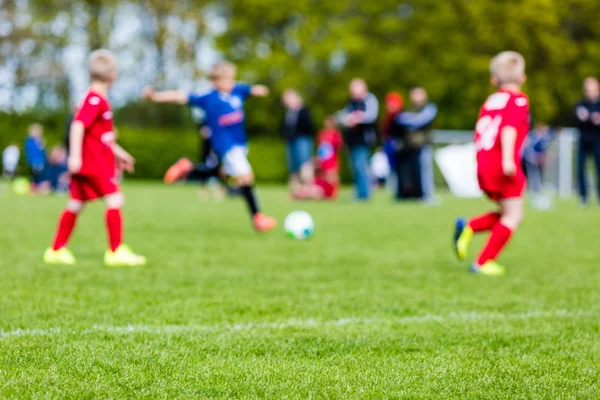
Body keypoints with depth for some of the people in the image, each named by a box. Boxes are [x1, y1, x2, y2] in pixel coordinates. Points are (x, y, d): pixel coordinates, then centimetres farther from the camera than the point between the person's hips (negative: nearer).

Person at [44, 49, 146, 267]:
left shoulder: (99, 99, 17)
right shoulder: (95, 99, -15)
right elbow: (78, 125, -25)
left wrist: (118, 152, 30)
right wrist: (75, 155, -30)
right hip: (94, 161, -10)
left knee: (75, 205, 13)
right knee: (114, 199, -10)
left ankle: (57, 250, 18)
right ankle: (116, 251, -9)